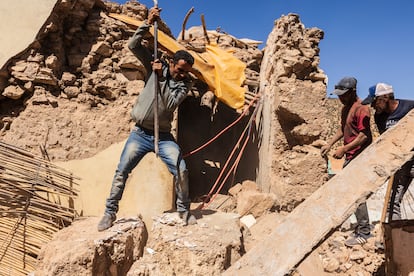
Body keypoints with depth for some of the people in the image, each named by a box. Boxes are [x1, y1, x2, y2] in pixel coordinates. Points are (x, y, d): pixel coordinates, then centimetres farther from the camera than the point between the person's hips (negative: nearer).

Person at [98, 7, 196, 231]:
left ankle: (183, 210, 6)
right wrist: (148, 23, -12)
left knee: (181, 170, -13)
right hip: (140, 133, 1)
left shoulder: (185, 83, 0)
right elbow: (133, 45, -3)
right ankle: (110, 212, 14)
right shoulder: (156, 66, 2)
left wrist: (161, 77, -18)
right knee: (121, 171, -1)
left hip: (163, 136, 0)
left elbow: (170, 103, -16)